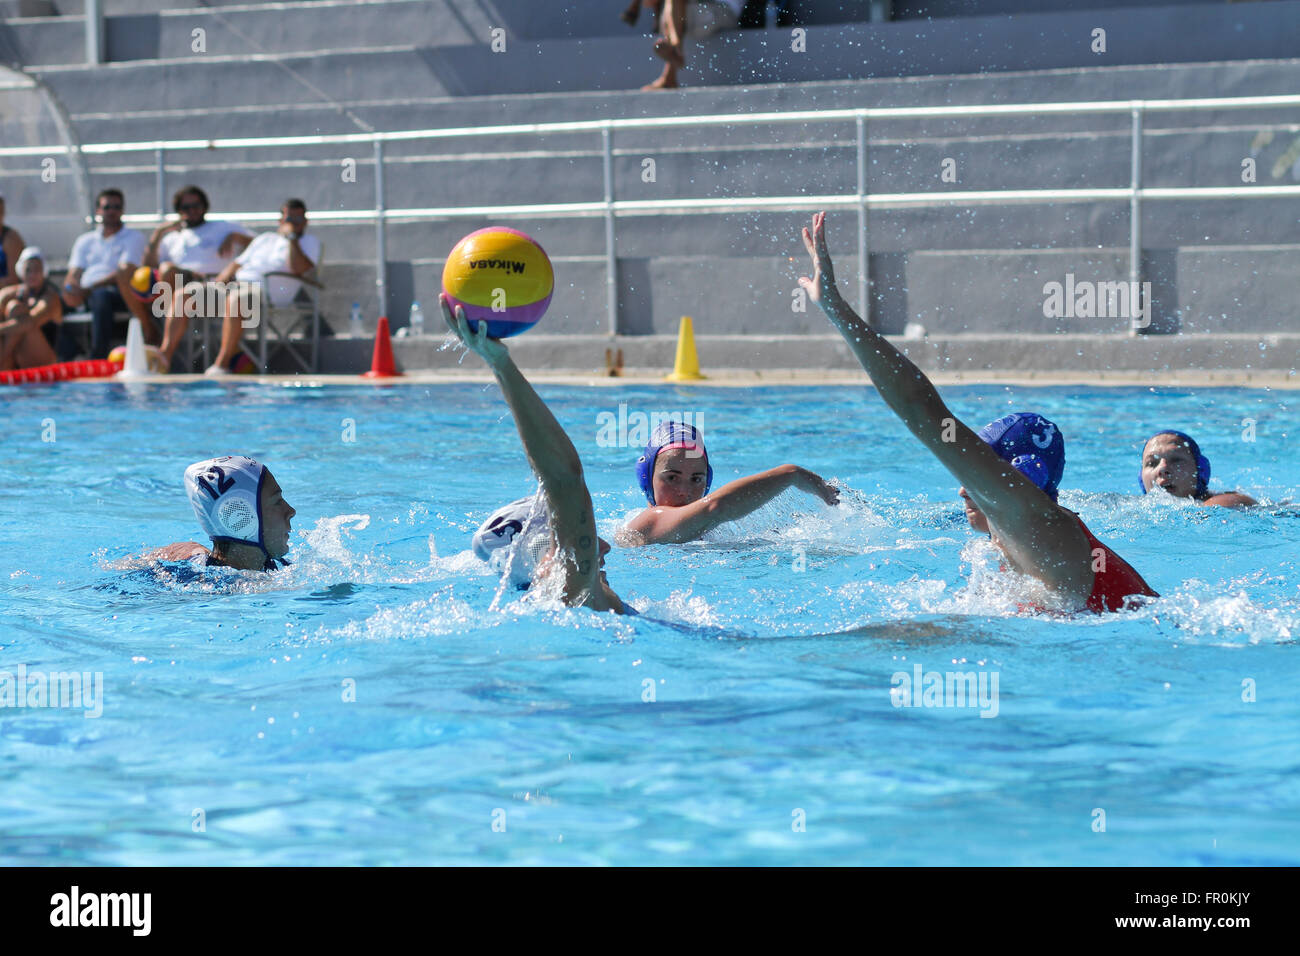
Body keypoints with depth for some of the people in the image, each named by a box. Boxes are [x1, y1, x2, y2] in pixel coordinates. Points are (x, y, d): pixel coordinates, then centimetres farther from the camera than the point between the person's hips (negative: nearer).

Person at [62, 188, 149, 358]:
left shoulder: (134, 237, 13)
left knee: (101, 296, -41)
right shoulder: (85, 241, 28)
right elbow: (74, 274, 19)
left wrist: (91, 288, -14)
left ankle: (98, 361, -47)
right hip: (84, 296, 4)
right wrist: (70, 288, -8)